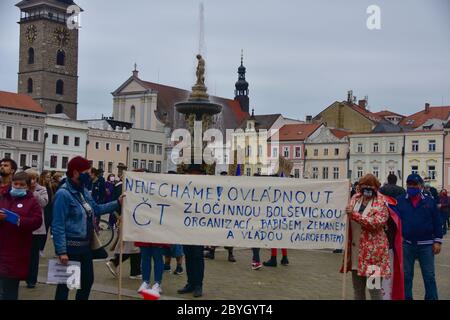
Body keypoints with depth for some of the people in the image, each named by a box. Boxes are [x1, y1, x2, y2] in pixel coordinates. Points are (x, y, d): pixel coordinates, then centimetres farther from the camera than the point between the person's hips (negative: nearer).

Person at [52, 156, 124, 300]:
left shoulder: (83, 191, 8)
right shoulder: (63, 194, -18)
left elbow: (96, 209, 21)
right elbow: (58, 226, -21)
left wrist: (117, 203, 14)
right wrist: (61, 251, -24)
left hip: (86, 246, 9)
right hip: (71, 247, -9)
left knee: (88, 280, 17)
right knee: (65, 283, 2)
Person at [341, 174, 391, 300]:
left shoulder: (381, 202, -8)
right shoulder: (355, 198, 10)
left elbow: (377, 222, -24)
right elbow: (349, 219, 25)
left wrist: (355, 215, -25)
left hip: (373, 250, -6)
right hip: (356, 249, 6)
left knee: (374, 288, -5)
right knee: (357, 288, 15)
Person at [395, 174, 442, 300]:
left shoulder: (429, 201, 1)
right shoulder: (400, 201, 1)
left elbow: (437, 222, 2)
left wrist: (437, 241, -2)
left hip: (426, 245, 0)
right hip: (406, 244, 1)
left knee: (429, 276, 6)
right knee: (406, 276, 10)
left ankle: (432, 298, 16)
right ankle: (406, 297, 20)